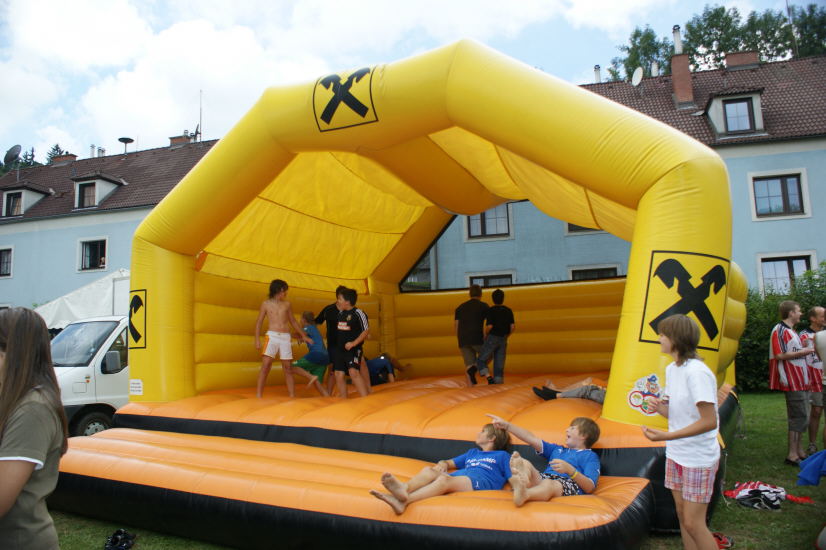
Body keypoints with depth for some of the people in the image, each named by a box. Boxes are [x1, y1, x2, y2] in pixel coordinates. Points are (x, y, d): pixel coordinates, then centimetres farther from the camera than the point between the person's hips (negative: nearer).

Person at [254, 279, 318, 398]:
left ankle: (292, 395, 6)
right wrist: (257, 339, -3)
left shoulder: (287, 304, 14)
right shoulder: (266, 303, 8)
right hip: (272, 336, -2)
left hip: (286, 337, 3)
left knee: (288, 367, 2)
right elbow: (259, 322, 7)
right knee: (265, 365, -12)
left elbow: (293, 321, 23)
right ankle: (259, 395, -8)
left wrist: (303, 335, 24)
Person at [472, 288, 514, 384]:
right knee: (499, 366, 8)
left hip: (491, 339, -4)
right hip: (503, 341, 5)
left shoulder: (490, 310, -9)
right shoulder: (508, 311, 4)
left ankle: (489, 378, -16)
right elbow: (513, 327, -2)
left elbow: (489, 326, -20)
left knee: (481, 361, 6)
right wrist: (505, 337, 14)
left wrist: (486, 335, 1)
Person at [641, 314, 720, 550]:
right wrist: (660, 407, -10)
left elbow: (709, 422, -24)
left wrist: (666, 436, -26)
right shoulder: (671, 369, 4)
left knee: (693, 523, -2)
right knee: (682, 516, 15)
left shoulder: (696, 372, -22)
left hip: (698, 458, -8)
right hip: (676, 454, 8)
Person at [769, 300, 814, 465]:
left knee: (803, 417, 13)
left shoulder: (791, 331, 20)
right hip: (792, 381, -10)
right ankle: (792, 455, -5)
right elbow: (779, 355, -21)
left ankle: (799, 451, 22)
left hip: (801, 380, 10)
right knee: (799, 417, -9)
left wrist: (805, 349, 10)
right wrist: (802, 352, -14)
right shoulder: (780, 330, -11)